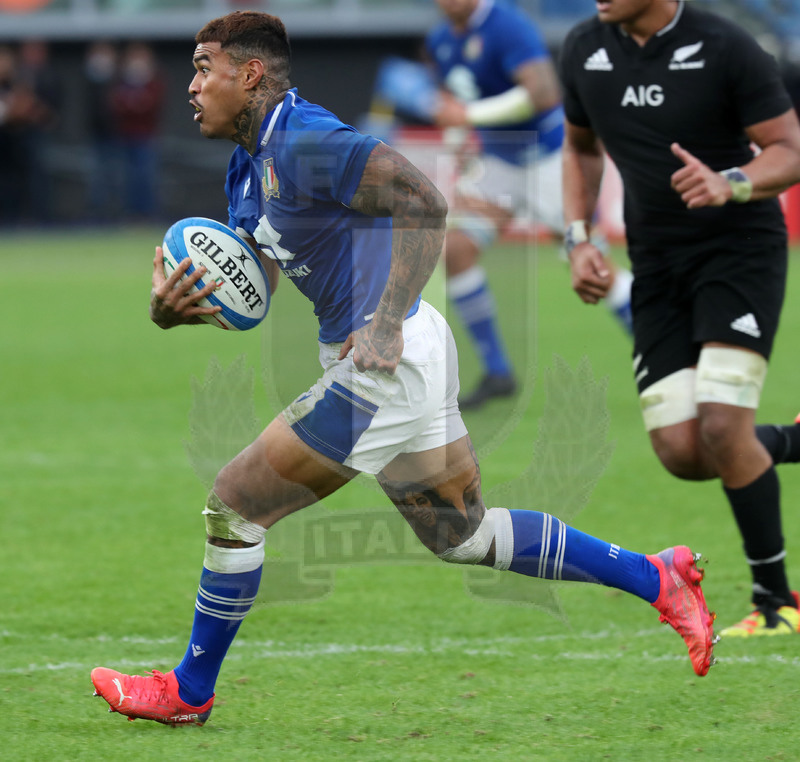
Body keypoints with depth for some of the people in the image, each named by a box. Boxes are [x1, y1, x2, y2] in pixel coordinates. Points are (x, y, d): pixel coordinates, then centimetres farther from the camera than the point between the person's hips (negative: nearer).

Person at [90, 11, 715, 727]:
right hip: (397, 365, 10)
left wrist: (386, 326, -29)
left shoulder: (301, 141, -19)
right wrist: (176, 307, -6)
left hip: (385, 365, -10)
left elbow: (425, 202, -28)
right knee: (462, 535, 18)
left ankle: (190, 692, 10)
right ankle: (654, 576, 22)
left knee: (235, 505, -4)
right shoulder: (248, 167, 12)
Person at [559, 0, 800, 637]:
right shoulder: (584, 51, 1)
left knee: (721, 428, -19)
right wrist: (579, 241, 6)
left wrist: (731, 184, -31)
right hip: (658, 264, 5)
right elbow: (580, 146, 18)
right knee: (682, 452, -7)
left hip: (742, 251, -5)